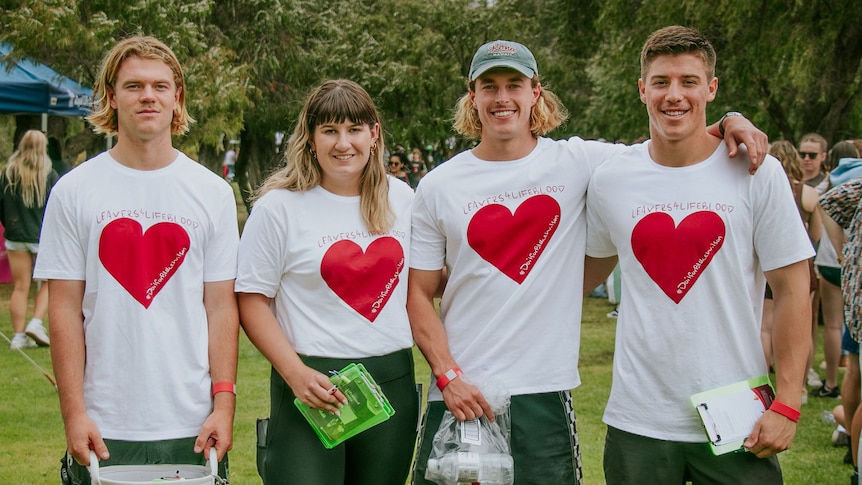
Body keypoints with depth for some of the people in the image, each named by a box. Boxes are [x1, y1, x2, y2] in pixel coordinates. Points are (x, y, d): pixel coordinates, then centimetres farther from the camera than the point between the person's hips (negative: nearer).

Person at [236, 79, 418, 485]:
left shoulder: (401, 200, 8)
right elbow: (252, 301, -5)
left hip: (393, 381, 4)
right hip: (313, 385, -4)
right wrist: (295, 373, -16)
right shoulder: (279, 206, -4)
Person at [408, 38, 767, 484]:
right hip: (461, 393, 0)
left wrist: (728, 122, -10)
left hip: (544, 393, 0)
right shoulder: (438, 186, 2)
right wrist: (448, 375, -9)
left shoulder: (576, 162, 1)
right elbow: (419, 295, 3)